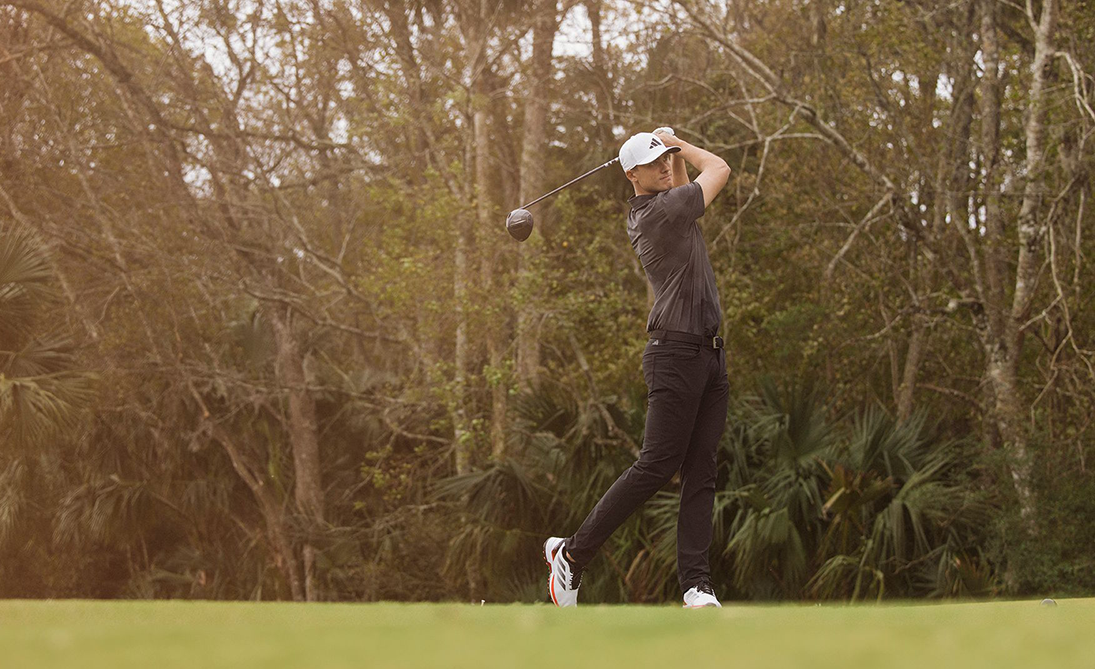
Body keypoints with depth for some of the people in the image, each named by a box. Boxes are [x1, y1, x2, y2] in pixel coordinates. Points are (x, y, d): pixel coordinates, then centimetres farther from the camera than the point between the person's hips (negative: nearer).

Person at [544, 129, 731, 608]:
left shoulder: (647, 212, 14)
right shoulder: (661, 210, -12)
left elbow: (682, 190, 37)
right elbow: (719, 169, 0)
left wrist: (674, 149, 20)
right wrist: (679, 143, 14)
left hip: (709, 354, 9)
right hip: (676, 350, -9)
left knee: (701, 471, 1)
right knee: (658, 464, -11)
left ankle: (696, 586, -4)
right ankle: (573, 553, -2)